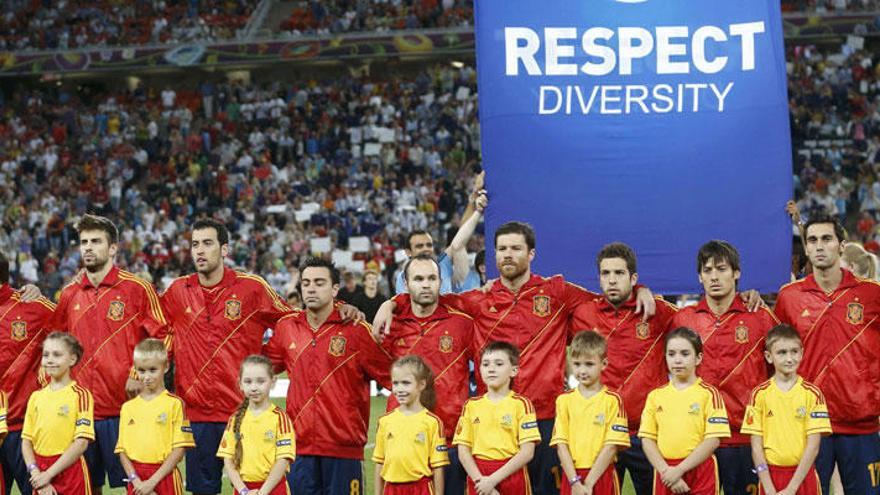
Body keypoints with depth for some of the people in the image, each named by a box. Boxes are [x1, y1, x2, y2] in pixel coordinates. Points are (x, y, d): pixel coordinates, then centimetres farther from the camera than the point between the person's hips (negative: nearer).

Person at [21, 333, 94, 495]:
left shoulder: (80, 395, -5)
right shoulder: (36, 397, 9)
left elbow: (81, 443, -11)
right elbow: (26, 441, 7)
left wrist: (49, 474, -12)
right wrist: (36, 474, -8)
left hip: (70, 470, -4)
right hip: (40, 475, 4)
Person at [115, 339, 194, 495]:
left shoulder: (175, 404, -2)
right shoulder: (128, 407, 11)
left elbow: (179, 449, -6)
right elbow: (121, 450, 9)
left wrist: (152, 481, -11)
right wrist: (136, 480, -7)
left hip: (164, 477, -4)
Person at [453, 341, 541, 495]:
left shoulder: (521, 404, -1)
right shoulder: (471, 406, 8)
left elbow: (527, 452, -8)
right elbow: (463, 451, 4)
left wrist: (493, 479, -14)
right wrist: (480, 479, -11)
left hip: (511, 475, -2)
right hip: (479, 477, 2)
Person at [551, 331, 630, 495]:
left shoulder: (613, 400, -2)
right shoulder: (564, 400, 7)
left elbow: (611, 446, -7)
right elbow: (561, 444, 2)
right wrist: (575, 481, -10)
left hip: (601, 476, -2)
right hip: (571, 477, 2)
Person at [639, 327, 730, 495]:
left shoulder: (709, 394, -1)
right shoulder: (655, 396, 8)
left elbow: (713, 440, -8)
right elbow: (647, 439, 4)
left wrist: (679, 469, -14)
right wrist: (666, 471, -11)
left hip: (700, 471, -3)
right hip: (665, 472, 3)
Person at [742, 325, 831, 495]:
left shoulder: (812, 393, -3)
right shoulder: (760, 394, -1)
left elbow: (813, 446, -7)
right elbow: (756, 445, -2)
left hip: (803, 474, 0)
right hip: (770, 475, 0)